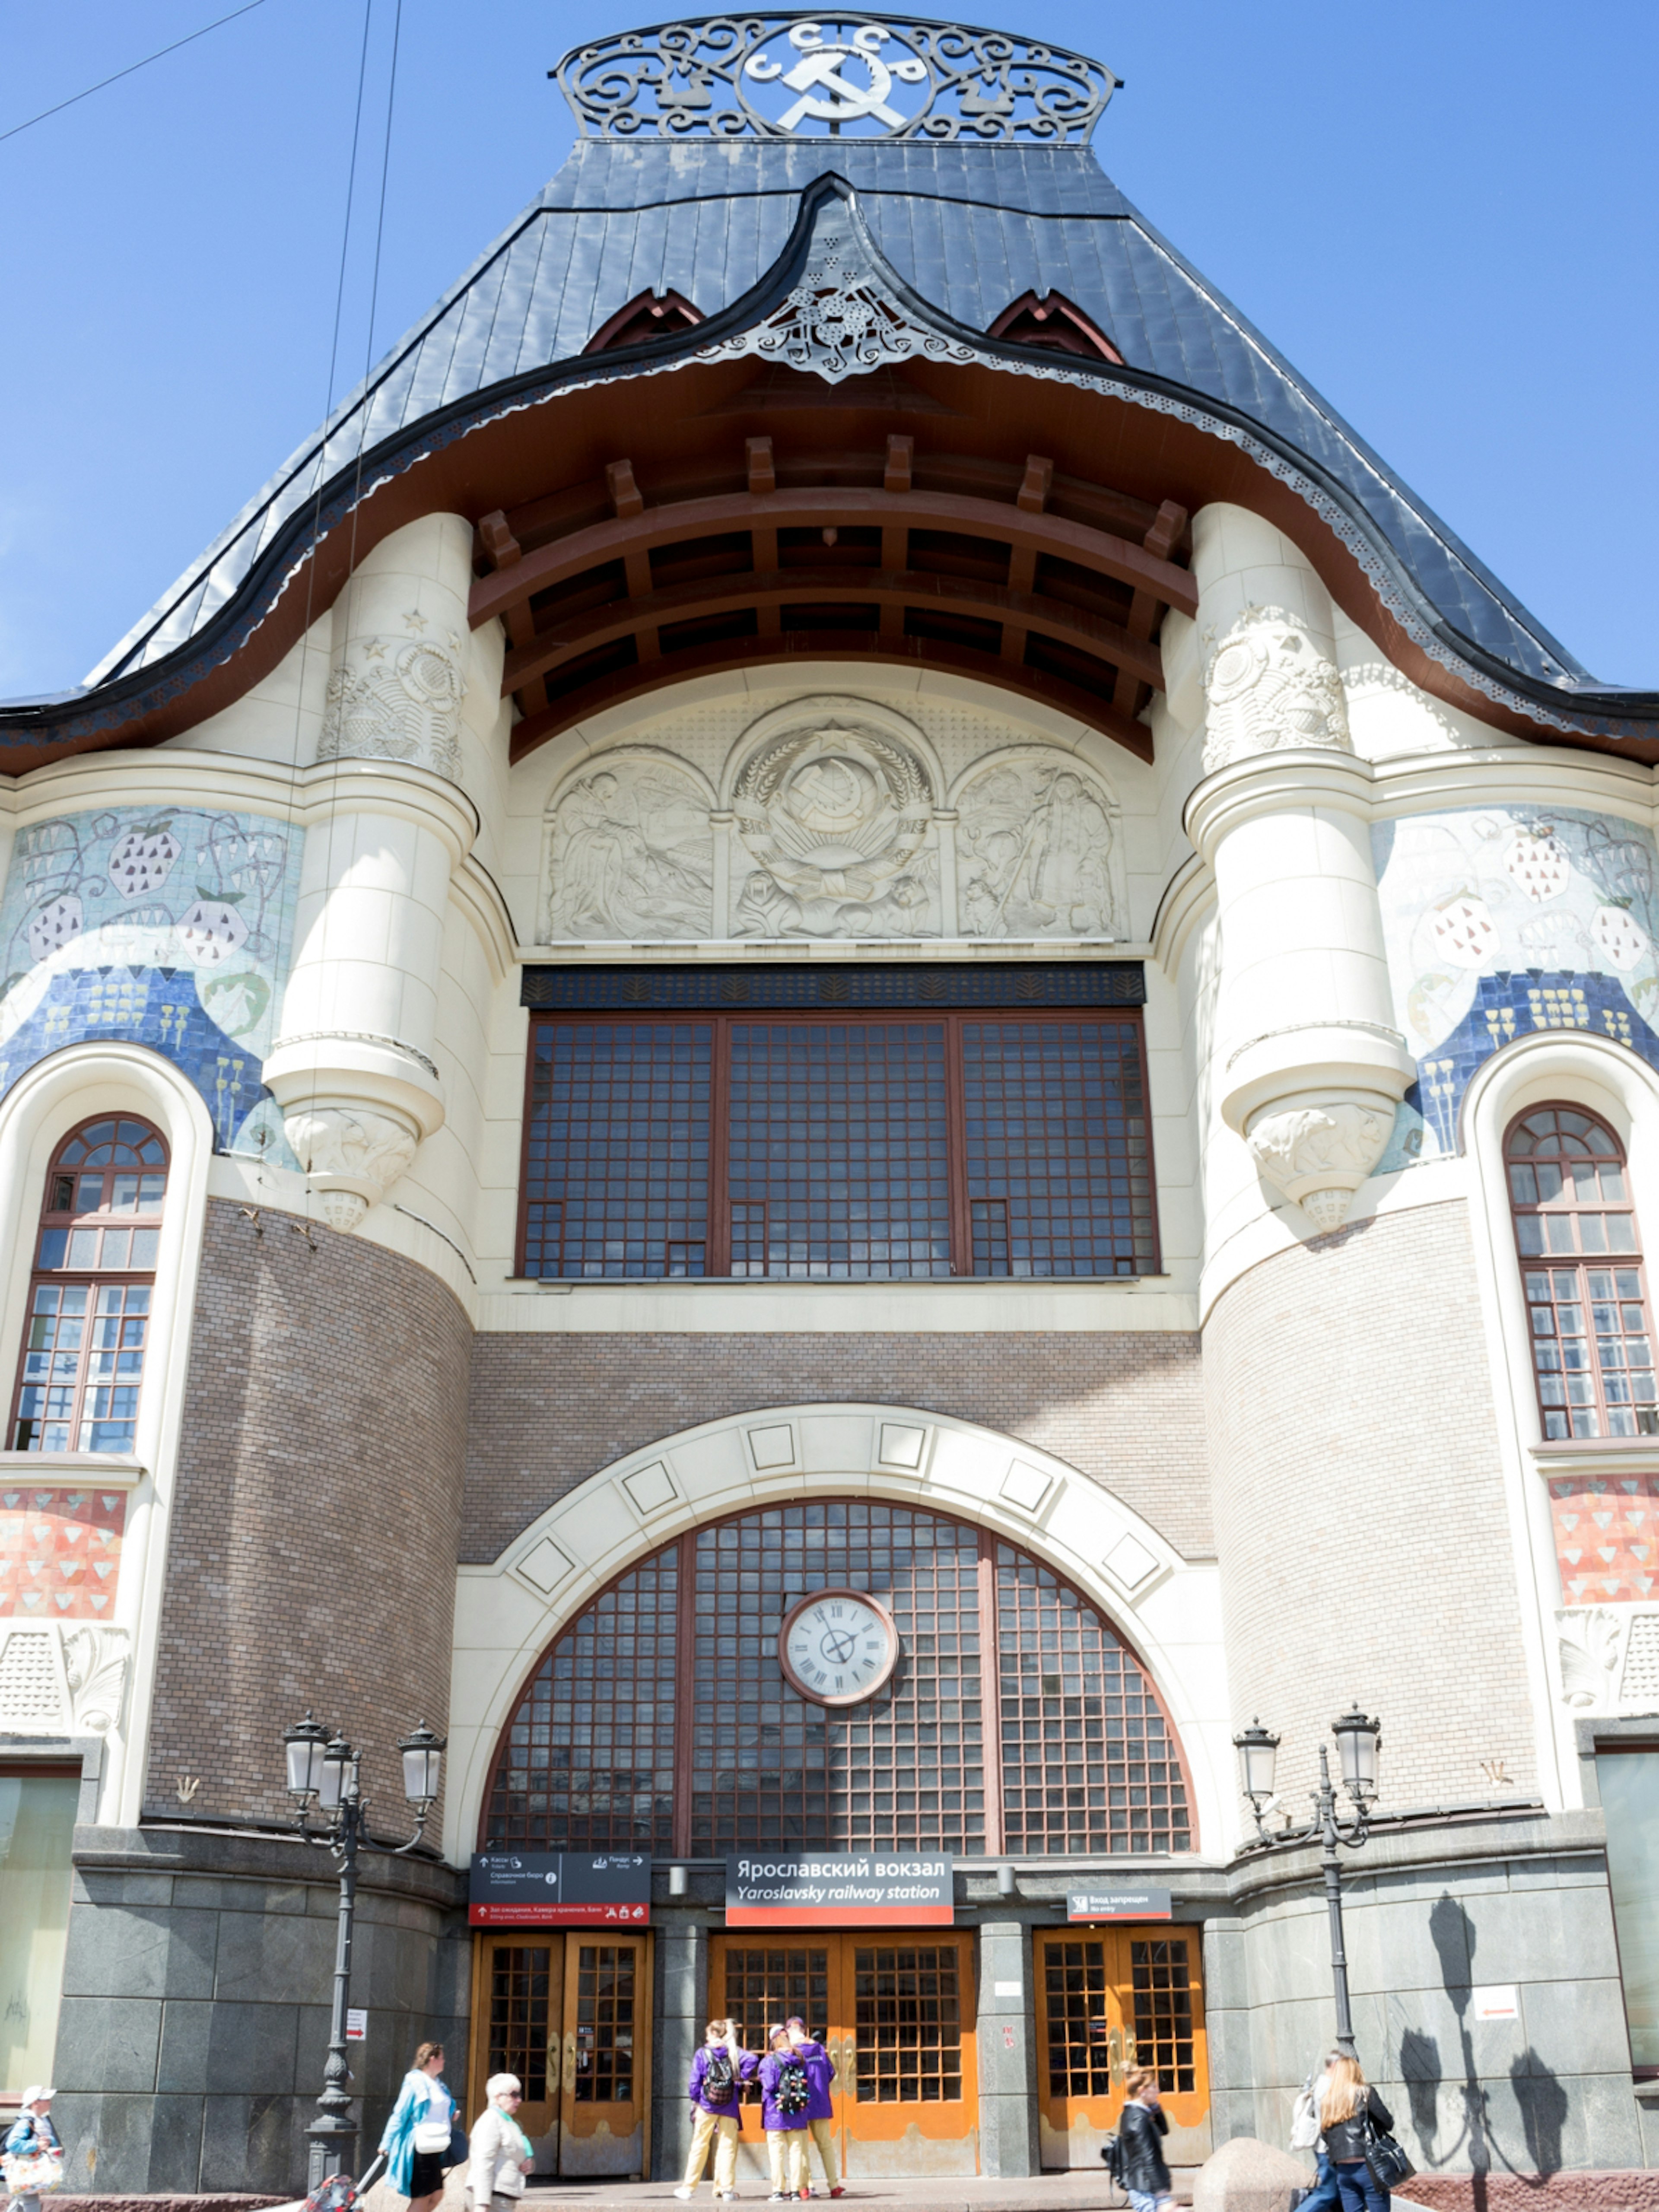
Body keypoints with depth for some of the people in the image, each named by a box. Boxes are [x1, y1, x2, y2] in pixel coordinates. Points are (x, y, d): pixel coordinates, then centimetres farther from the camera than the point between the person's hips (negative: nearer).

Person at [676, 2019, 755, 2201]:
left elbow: (695, 2081, -3)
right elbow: (752, 2060, -13)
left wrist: (695, 2101, 9)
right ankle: (727, 2188, 2)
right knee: (728, 2147, 6)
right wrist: (741, 2080, -4)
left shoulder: (702, 2054, -2)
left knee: (699, 2146, 7)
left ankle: (689, 2188, 12)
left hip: (707, 2106, -1)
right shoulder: (733, 2052, 2)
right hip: (730, 2107, 1)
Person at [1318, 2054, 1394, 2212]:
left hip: (1342, 2170, 5)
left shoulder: (1327, 2100, 10)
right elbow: (1388, 2123, -3)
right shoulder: (1365, 2092, -2)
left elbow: (1326, 2138, 10)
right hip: (1368, 2167, -4)